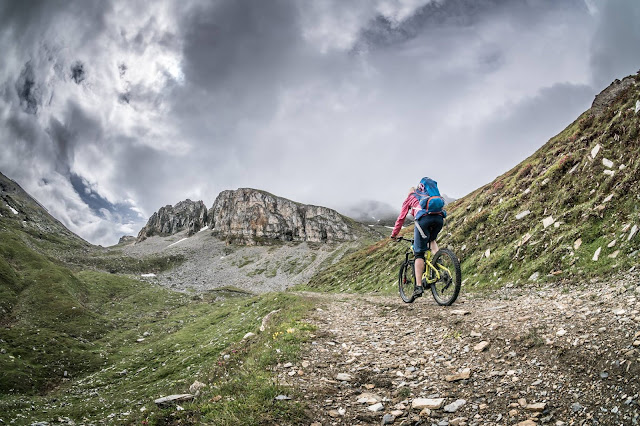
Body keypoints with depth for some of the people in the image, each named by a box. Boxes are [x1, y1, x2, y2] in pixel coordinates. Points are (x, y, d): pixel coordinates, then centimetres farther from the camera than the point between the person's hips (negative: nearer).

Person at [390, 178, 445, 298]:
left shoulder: (410, 198, 29)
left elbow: (401, 218, 25)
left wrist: (394, 234, 34)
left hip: (424, 218, -4)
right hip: (439, 218, 4)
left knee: (419, 253, 1)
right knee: (431, 239, 35)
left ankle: (419, 286, -7)